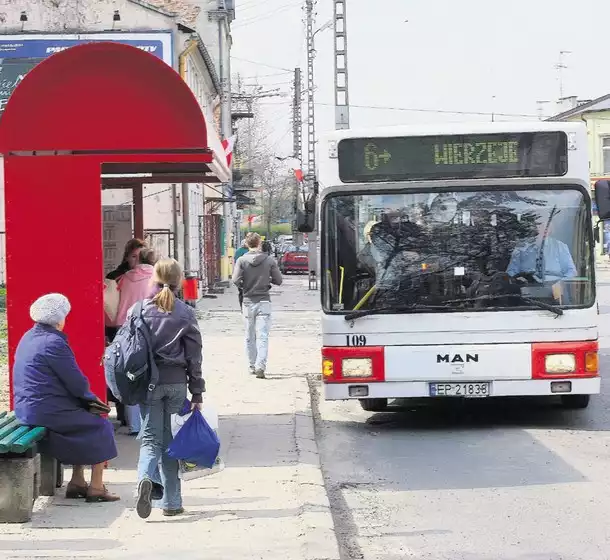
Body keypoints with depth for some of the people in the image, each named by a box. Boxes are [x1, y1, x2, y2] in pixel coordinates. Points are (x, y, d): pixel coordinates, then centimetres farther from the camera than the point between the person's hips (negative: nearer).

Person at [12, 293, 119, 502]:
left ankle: (77, 483, 22)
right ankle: (96, 487, 6)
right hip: (46, 410, -9)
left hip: (25, 407, 9)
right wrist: (89, 397, 7)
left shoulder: (28, 338, 12)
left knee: (84, 420, 25)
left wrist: (86, 398, 13)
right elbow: (77, 384, -16)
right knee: (101, 426, 5)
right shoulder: (53, 342, -18)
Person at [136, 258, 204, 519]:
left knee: (151, 438, 3)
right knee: (171, 439, 9)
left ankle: (146, 477, -27)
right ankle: (171, 501, 12)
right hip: (177, 382, 1)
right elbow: (194, 355, 1)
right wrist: (197, 392, 7)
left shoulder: (140, 311, -3)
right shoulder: (186, 313, -2)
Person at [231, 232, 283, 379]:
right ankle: (260, 366, -18)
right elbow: (278, 280, -1)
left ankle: (252, 367, 20)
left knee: (250, 337, 13)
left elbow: (236, 280, -12)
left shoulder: (242, 261, -5)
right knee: (263, 336, -4)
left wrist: (244, 286, 7)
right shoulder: (269, 260, -4)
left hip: (248, 302, 1)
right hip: (264, 302, -1)